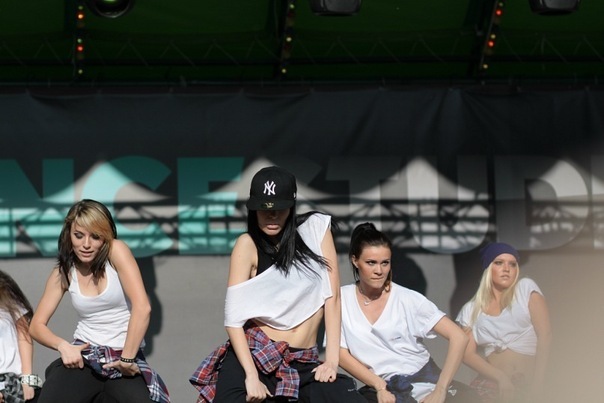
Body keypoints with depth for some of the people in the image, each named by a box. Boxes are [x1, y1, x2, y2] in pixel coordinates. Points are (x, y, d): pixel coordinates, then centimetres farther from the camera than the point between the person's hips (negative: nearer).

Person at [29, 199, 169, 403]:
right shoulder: (63, 272, 4)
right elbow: (37, 325, 8)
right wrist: (63, 346, -12)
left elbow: (142, 308, -18)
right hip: (83, 357, 2)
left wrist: (127, 359, -17)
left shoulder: (116, 251, -9)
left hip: (123, 358, -2)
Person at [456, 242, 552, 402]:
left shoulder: (526, 288, 6)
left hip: (525, 381, -1)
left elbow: (545, 335, -1)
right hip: (490, 382, 1)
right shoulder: (471, 310, 10)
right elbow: (468, 354, 2)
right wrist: (500, 376, -15)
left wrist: (536, 383, -10)